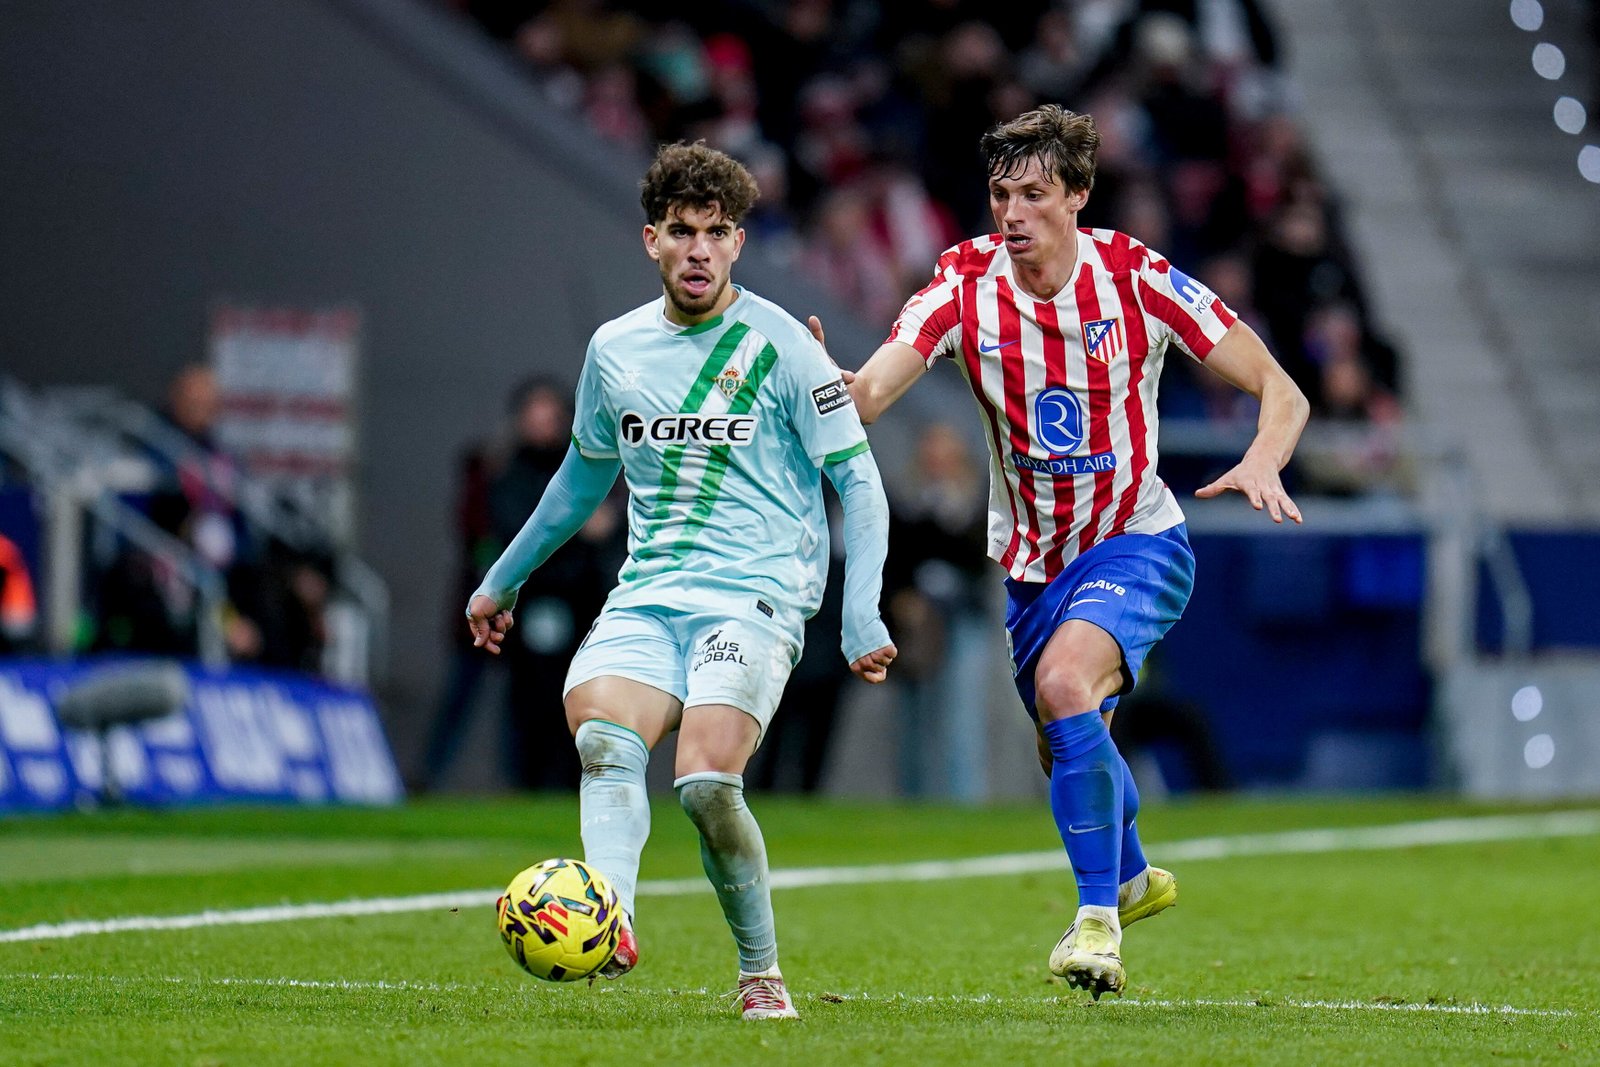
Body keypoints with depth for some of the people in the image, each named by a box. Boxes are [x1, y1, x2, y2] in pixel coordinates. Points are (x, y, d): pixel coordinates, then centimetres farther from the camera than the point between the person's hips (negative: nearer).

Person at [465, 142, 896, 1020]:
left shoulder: (780, 347, -2)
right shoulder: (615, 349, 12)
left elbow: (857, 480, -1)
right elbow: (585, 475, 29)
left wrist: (861, 614, -12)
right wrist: (505, 578, 37)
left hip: (756, 595, -4)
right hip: (647, 595, 4)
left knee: (706, 780, -23)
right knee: (600, 733, -27)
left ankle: (760, 973, -2)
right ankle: (610, 924, -45)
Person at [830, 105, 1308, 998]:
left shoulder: (1137, 280, -16)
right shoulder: (966, 285, -10)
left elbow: (1282, 393, -12)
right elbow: (870, 391, -24)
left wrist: (1263, 464, -33)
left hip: (1136, 541, -4)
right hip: (1032, 559, 5)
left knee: (1065, 683, -31)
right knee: (1067, 748, 18)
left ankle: (1099, 919, -22)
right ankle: (1132, 876, 51)